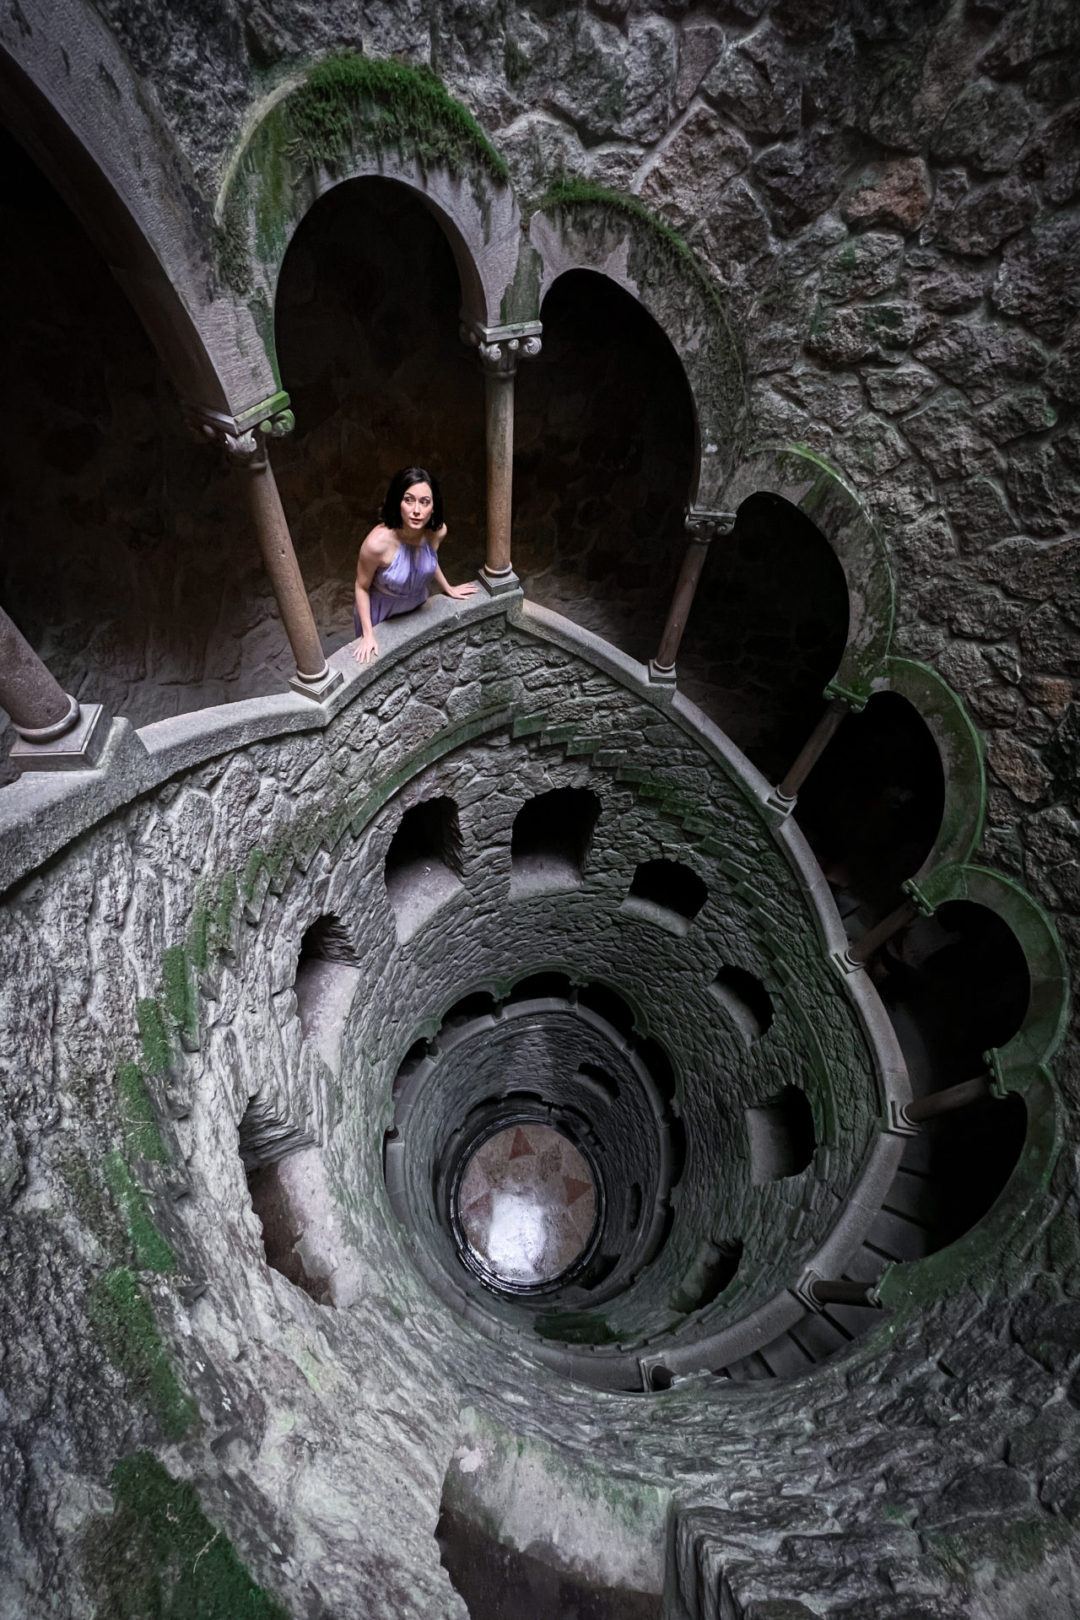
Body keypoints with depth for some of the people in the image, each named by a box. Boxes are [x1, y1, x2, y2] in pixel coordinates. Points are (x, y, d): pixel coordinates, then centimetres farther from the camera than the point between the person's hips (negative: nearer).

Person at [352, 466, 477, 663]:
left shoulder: (438, 531, -25)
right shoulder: (378, 542, -39)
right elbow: (362, 587, -22)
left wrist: (448, 589, 15)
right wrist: (368, 635, -19)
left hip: (417, 606, 4)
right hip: (380, 611, -4)